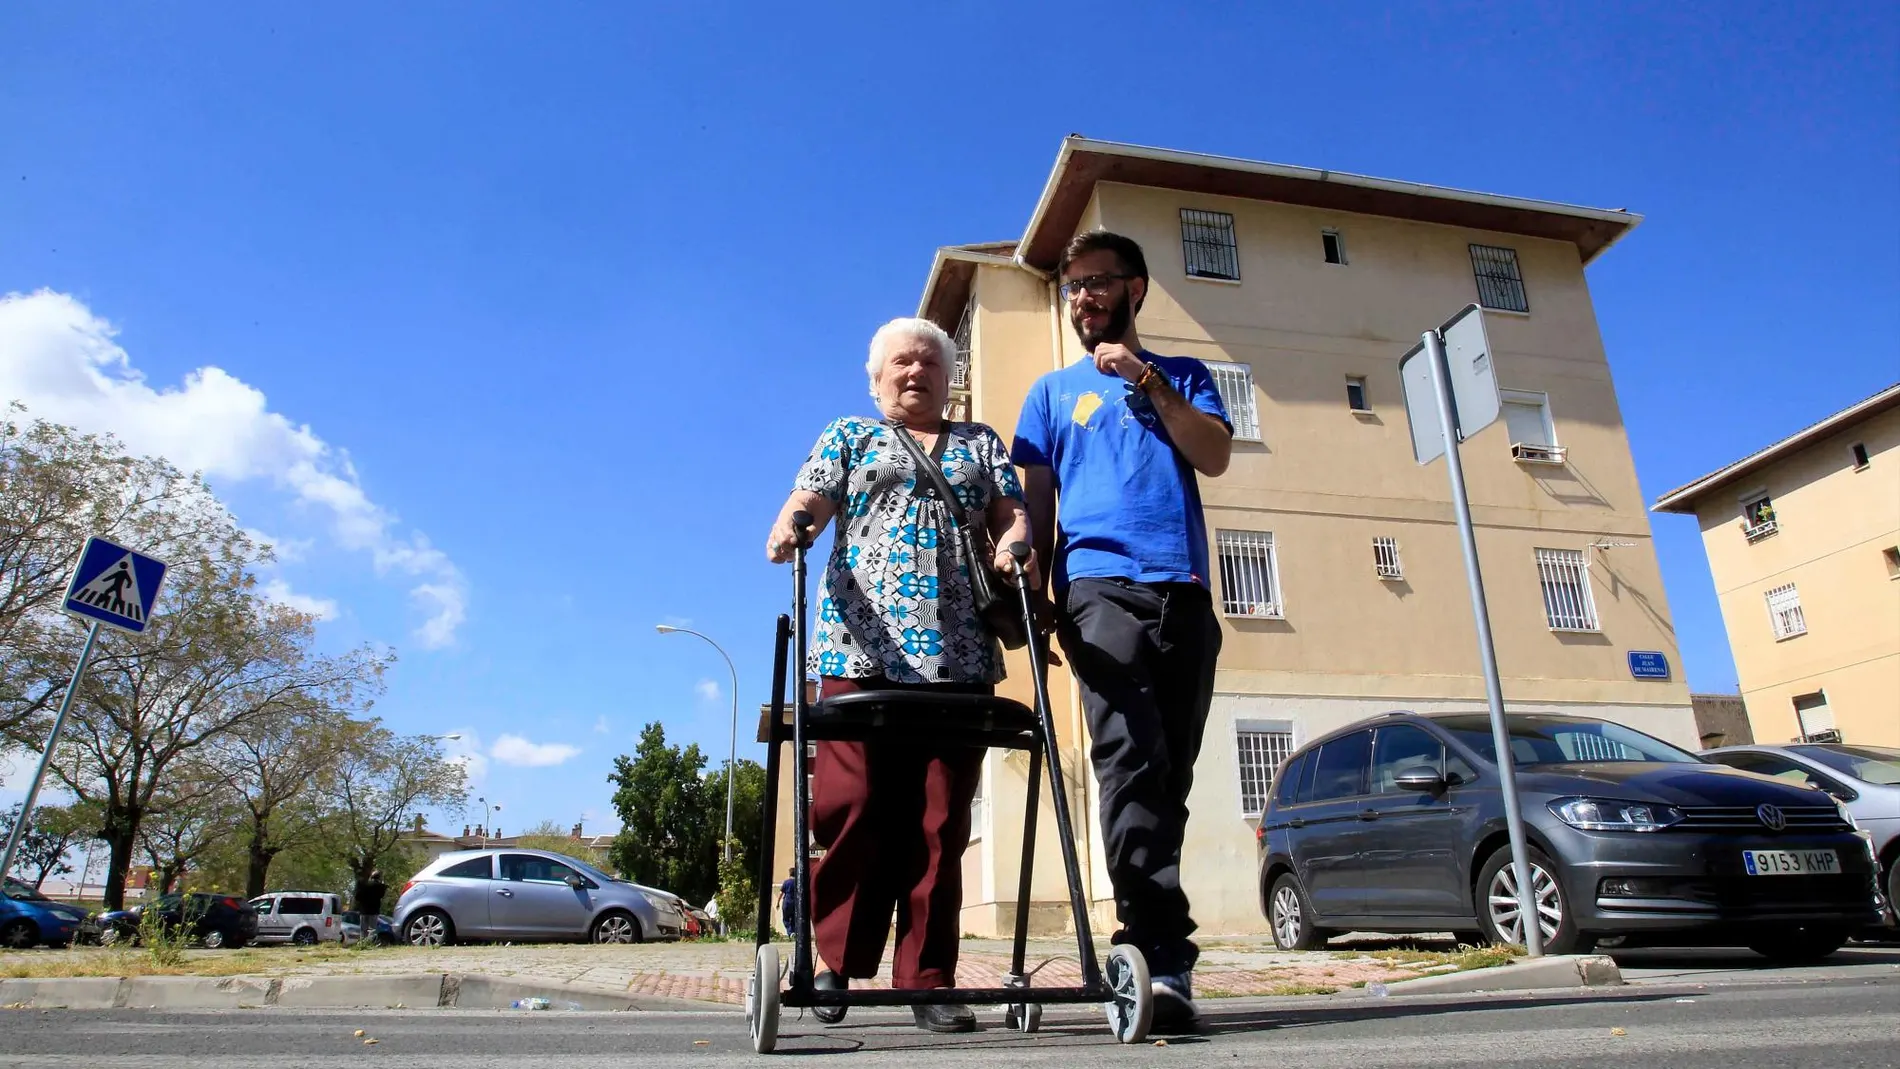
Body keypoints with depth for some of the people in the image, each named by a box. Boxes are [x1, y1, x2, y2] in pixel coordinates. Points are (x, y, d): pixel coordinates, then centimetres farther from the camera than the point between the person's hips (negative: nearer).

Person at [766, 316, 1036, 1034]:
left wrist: (1016, 544, -10)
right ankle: (838, 962, 8)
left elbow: (1011, 513, 14)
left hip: (957, 656, 1)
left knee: (939, 823, -1)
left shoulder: (980, 444, 25)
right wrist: (788, 530, -18)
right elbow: (808, 503, 6)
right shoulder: (848, 437, 20)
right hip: (863, 649, -1)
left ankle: (927, 979, 7)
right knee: (850, 808, -9)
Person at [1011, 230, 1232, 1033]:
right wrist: (1034, 586, 0)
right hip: (1100, 585, -2)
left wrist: (1149, 380, -3)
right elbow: (1036, 499, 13)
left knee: (1169, 776, 2)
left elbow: (1215, 456, 4)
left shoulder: (1182, 376, 22)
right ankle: (1163, 959, -21)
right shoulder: (1053, 391, 20)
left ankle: (1150, 957, 11)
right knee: (1130, 763, -19)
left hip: (1184, 591, 2)